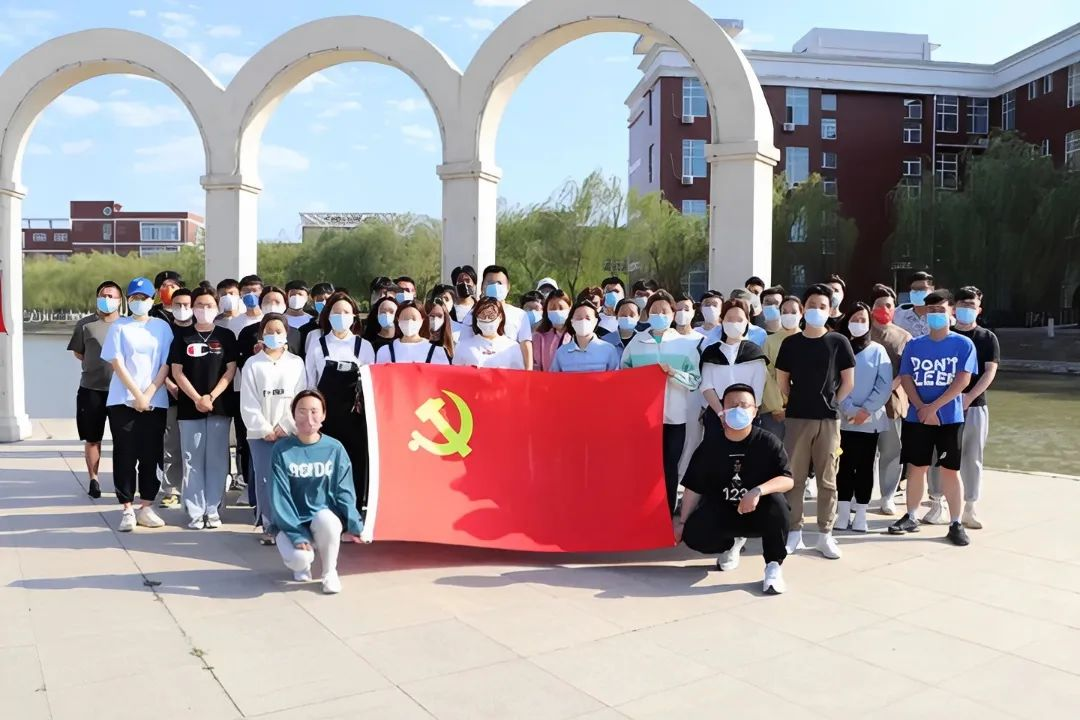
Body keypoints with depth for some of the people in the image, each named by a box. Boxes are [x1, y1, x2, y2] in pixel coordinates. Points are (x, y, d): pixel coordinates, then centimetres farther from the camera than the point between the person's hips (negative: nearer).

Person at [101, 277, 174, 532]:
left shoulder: (162, 327, 7)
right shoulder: (119, 327, 4)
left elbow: (166, 364, 2)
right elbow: (117, 364, -3)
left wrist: (148, 395, -9)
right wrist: (137, 395, -12)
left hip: (155, 401, 1)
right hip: (123, 401, -1)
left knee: (151, 455, 4)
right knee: (125, 455, 1)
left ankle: (146, 507, 13)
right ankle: (127, 509, 8)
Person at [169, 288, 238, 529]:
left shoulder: (226, 336, 5)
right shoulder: (182, 335, 5)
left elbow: (230, 370, 0)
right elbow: (177, 371, 0)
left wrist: (211, 397, -10)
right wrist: (196, 399, -11)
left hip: (219, 406, 0)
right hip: (189, 407, 0)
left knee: (217, 460, 3)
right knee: (192, 460, 3)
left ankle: (213, 510, 11)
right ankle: (195, 511, 9)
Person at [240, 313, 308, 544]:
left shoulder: (296, 363, 6)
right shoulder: (253, 364, 5)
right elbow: (248, 403, 0)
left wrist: (284, 428, -7)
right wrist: (265, 430, -6)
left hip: (288, 432, 0)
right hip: (260, 433, 0)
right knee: (264, 480, -1)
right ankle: (269, 527, 8)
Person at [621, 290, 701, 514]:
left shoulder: (686, 343, 3)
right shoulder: (636, 342, 6)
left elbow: (696, 380, -4)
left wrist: (674, 373, -18)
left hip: (673, 417, -1)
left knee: (669, 469, 5)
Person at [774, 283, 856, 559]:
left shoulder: (838, 342, 1)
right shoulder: (790, 343, 4)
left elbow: (848, 382, 4)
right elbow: (782, 381, 11)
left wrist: (831, 403, 4)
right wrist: (799, 401, 8)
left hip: (828, 419, -1)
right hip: (796, 417, 1)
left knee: (827, 479, 6)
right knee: (794, 477, 4)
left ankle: (825, 534, 15)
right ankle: (794, 531, 13)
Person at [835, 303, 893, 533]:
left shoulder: (877, 351, 4)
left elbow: (885, 386, -3)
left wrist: (866, 410, -12)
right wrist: (849, 409, -14)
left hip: (870, 420, 0)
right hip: (843, 419, 0)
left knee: (865, 467, 5)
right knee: (844, 467, 3)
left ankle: (860, 515, 11)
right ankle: (843, 513, 10)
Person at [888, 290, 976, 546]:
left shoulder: (963, 344, -1)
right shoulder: (913, 345, 6)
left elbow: (963, 380, -9)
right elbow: (905, 379, 1)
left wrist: (934, 407, -16)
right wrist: (922, 408, -13)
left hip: (950, 418, -2)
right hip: (916, 418, 2)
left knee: (950, 469, 2)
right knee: (916, 467, 8)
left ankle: (956, 523, 10)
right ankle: (910, 517, 20)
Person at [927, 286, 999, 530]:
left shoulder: (987, 338, 5)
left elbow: (990, 372, -4)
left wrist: (968, 397, -16)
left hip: (975, 406, 0)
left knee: (972, 459, 4)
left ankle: (969, 509, 11)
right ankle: (935, 503, 13)